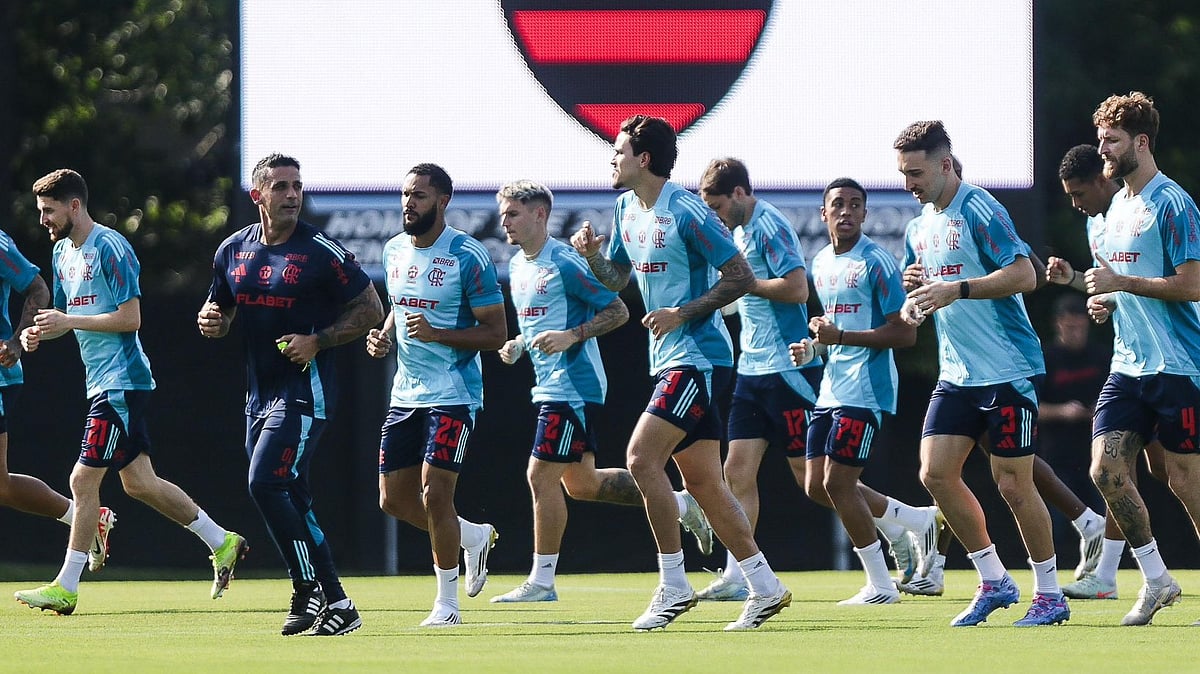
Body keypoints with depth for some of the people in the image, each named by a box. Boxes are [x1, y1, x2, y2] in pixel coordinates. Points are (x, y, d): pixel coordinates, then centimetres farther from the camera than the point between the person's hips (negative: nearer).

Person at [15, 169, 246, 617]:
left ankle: (66, 588, -7)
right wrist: (40, 333, 1)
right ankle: (222, 542, 21)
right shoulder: (63, 251, 14)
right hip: (102, 379, 10)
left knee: (84, 479, -10)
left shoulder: (110, 249, -15)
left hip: (121, 381, -10)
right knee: (139, 482, 11)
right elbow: (66, 314, 23)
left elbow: (130, 318, -19)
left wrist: (69, 322, -20)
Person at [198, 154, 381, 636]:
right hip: (260, 392, 7)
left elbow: (370, 309, -5)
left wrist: (317, 342, -16)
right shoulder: (233, 251, 8)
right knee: (291, 499, 10)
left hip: (305, 391, -7)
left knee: (265, 484, -18)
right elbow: (221, 314, 21)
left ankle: (310, 592, -13)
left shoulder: (322, 253, -10)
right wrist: (211, 320, -3)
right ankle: (329, 597, 19)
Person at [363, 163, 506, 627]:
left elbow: (496, 333, -11)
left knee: (434, 493, -12)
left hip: (454, 394, -7)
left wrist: (437, 334, -23)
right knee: (394, 500, 6)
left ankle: (447, 601, 1)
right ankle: (473, 536, 31)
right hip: (406, 393, 7)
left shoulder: (468, 258, -12)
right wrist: (384, 336, 4)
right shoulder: (395, 251, 9)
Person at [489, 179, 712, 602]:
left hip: (574, 388, -10)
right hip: (550, 388, 10)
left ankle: (542, 580, -2)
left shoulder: (564, 263, -14)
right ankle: (679, 504, 25)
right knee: (581, 483, 12)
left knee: (542, 475, -10)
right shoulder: (517, 267, 13)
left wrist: (571, 336, -24)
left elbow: (618, 311, -14)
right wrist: (517, 345, 9)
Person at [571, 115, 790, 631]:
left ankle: (673, 586, -11)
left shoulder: (687, 214, -16)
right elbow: (617, 278, 22)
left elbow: (741, 277, -15)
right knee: (701, 481, 8)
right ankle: (765, 589, 13)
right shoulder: (627, 210, 11)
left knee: (641, 458, -17)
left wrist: (681, 312, -21)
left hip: (699, 355, -9)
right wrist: (592, 254, 1)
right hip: (669, 359, 9)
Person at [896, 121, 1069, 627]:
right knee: (936, 473, -3)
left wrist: (956, 288, -26)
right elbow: (919, 306, 24)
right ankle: (993, 582, 10)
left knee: (1012, 482, -5)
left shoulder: (979, 211, -11)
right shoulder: (919, 229, 14)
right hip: (956, 374, 8)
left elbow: (1023, 274, -20)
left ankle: (1050, 594, 8)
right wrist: (912, 291, 0)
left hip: (1008, 371, -8)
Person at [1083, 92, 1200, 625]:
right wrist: (1105, 299, 7)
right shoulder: (1116, 207, 16)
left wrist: (1121, 283, -18)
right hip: (1128, 363, 8)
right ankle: (1155, 580, 9)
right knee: (1107, 470, -3)